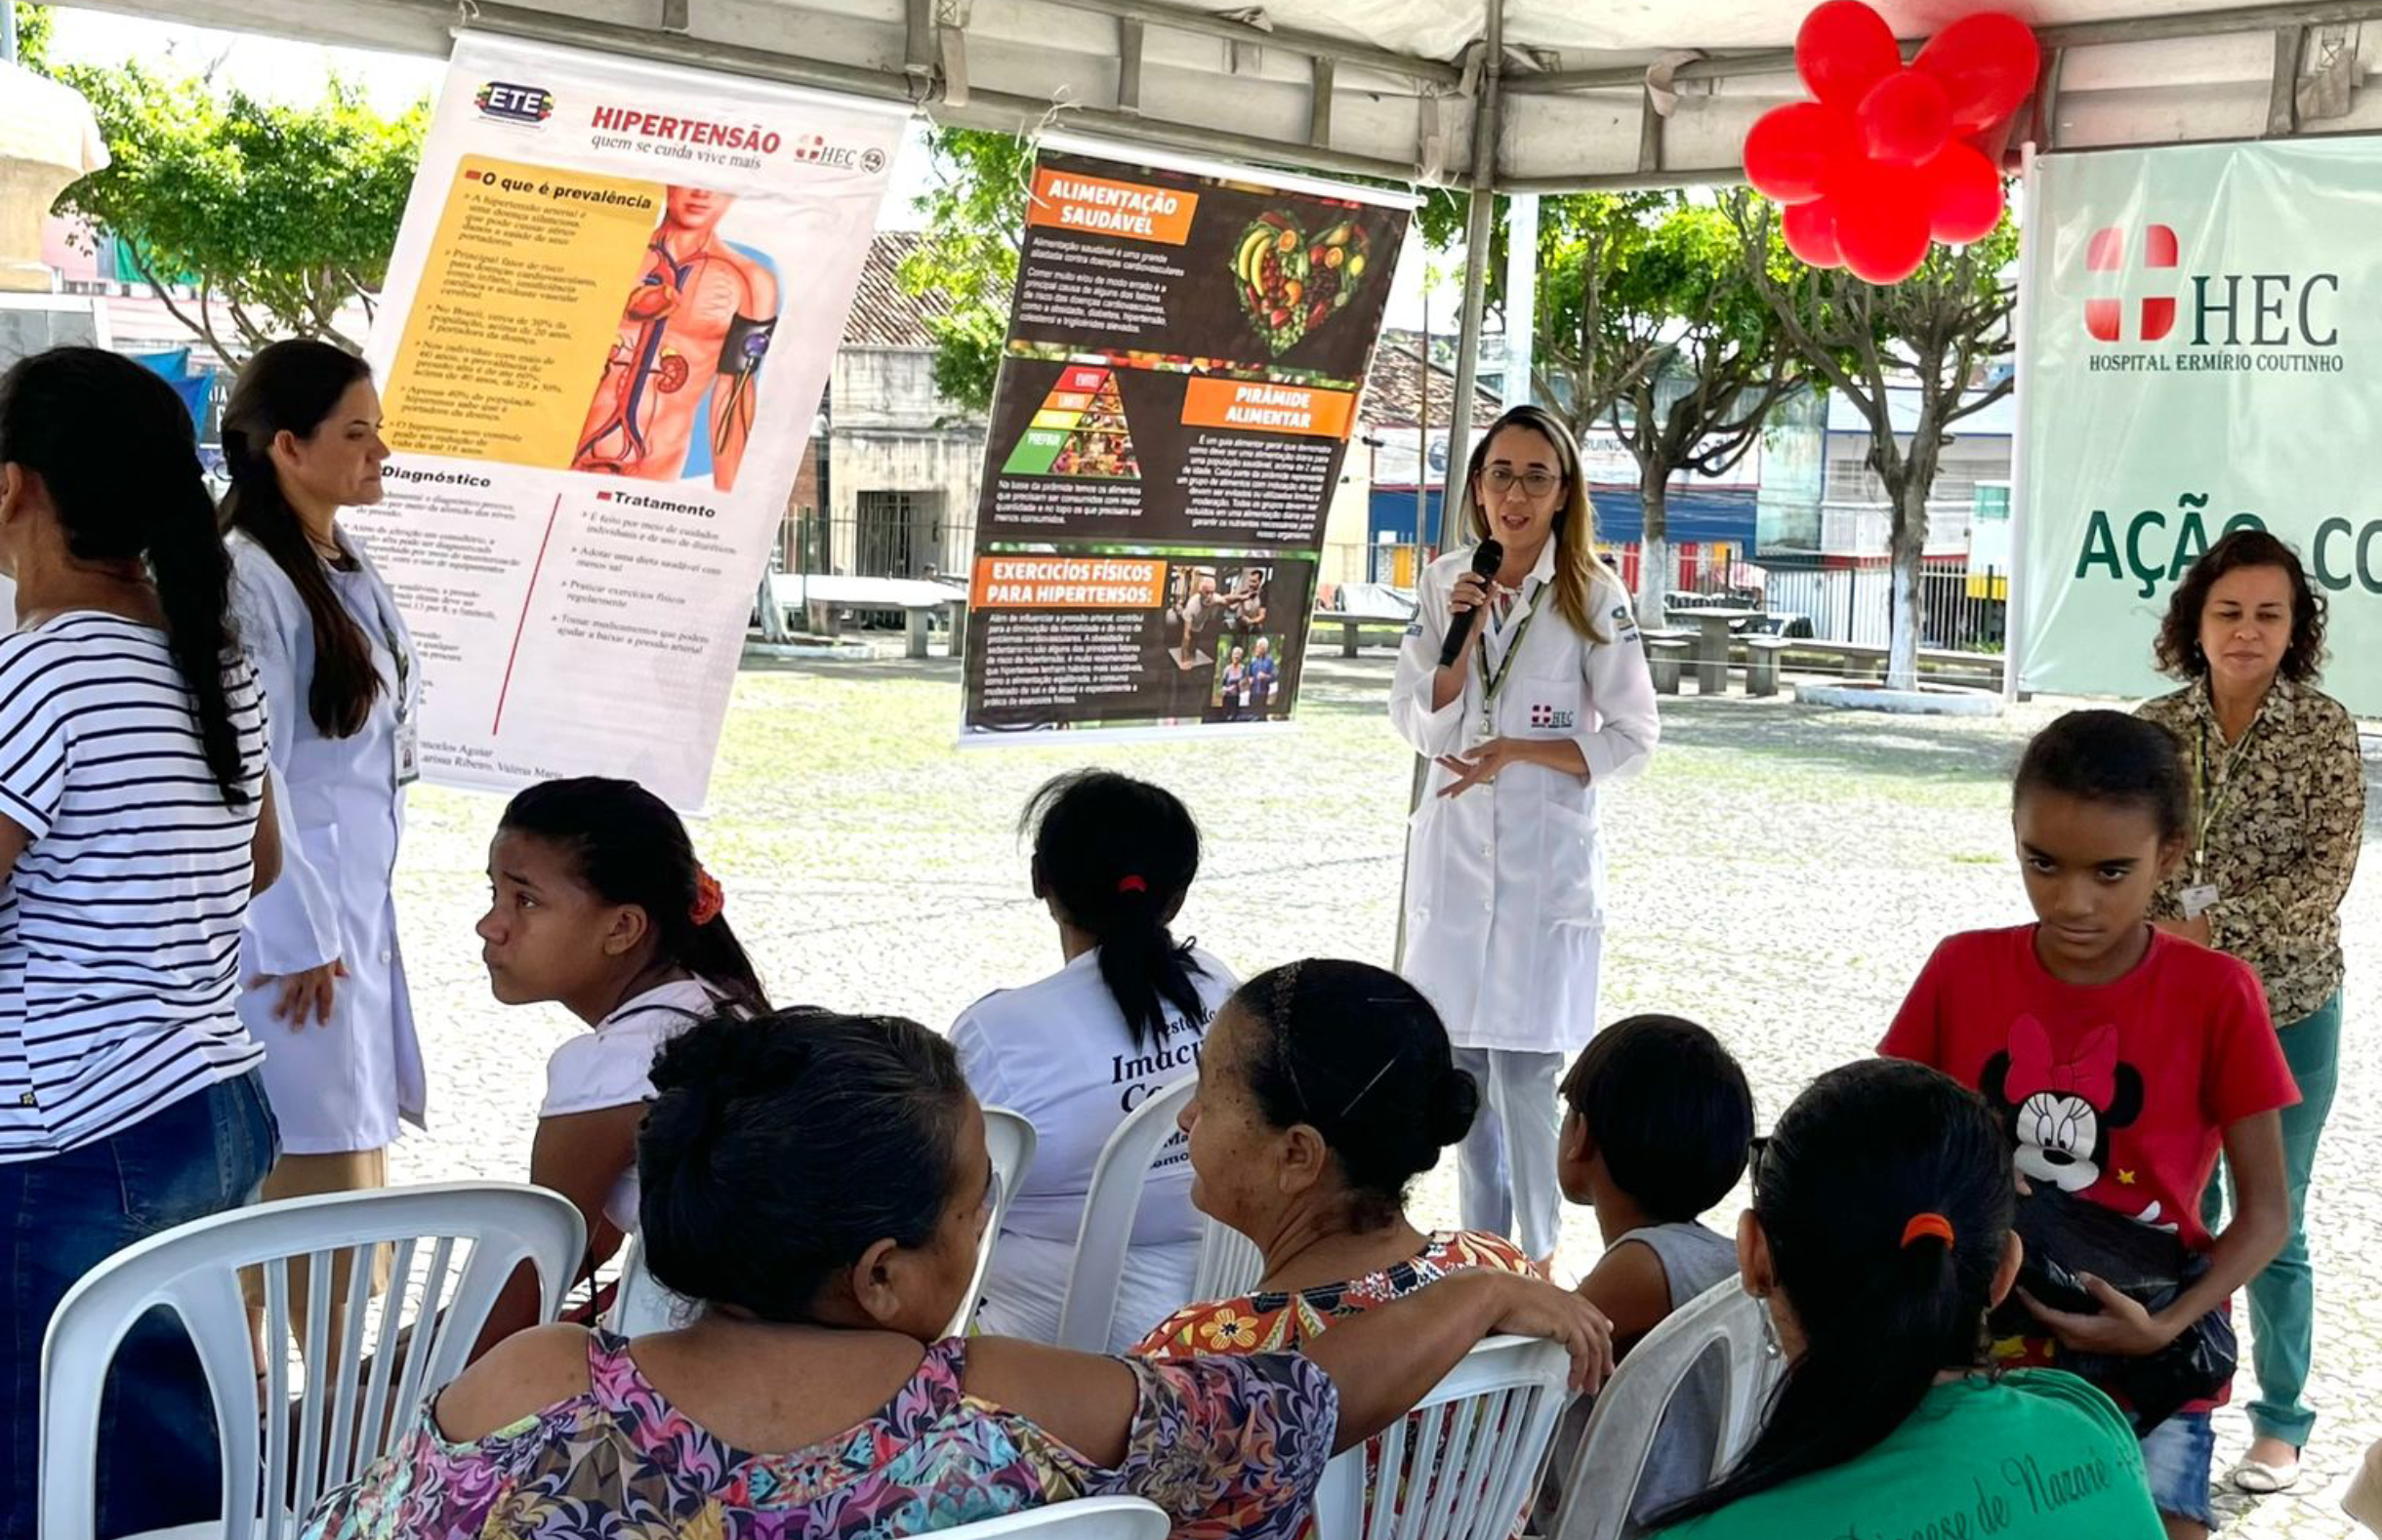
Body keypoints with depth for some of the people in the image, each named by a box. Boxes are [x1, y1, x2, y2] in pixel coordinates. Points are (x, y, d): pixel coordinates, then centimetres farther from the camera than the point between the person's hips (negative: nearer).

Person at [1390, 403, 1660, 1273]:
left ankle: (1537, 1260, 8)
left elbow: (1632, 738, -5)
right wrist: (1462, 636, -13)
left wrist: (1516, 752, -14)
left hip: (1547, 857, -4)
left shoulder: (1593, 597, -6)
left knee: (1524, 1073, -6)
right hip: (1454, 852, 4)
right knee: (1461, 1066, 10)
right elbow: (1417, 725, 2)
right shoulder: (1446, 582, 4)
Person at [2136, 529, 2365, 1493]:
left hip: (2288, 1010, -2)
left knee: (2273, 1224, 9)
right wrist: (2162, 944, -17)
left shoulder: (2325, 730, -8)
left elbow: (2327, 871, -14)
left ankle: (2282, 1420, 26)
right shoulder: (2154, 728, -3)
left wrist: (2211, 928, -22)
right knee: (2179, 1214, 12)